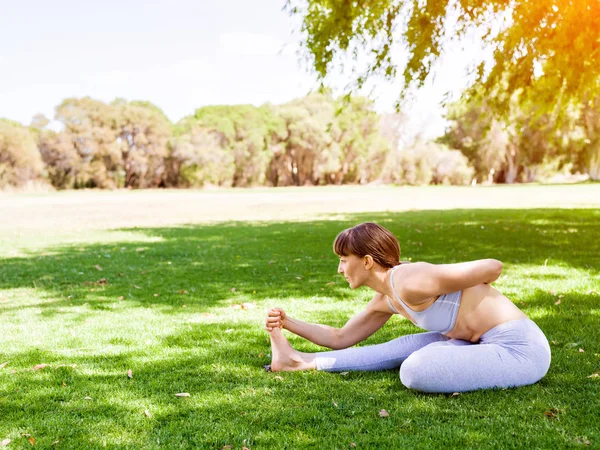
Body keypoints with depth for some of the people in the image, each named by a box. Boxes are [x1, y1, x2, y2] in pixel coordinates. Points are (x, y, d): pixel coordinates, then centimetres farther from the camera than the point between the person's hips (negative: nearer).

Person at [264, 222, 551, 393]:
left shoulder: (411, 283, -21)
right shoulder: (386, 300, 8)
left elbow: (493, 266, -17)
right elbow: (341, 338, 19)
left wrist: (467, 295, 4)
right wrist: (288, 323, 10)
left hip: (520, 348, -9)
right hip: (490, 343, 9)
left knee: (417, 370, -28)